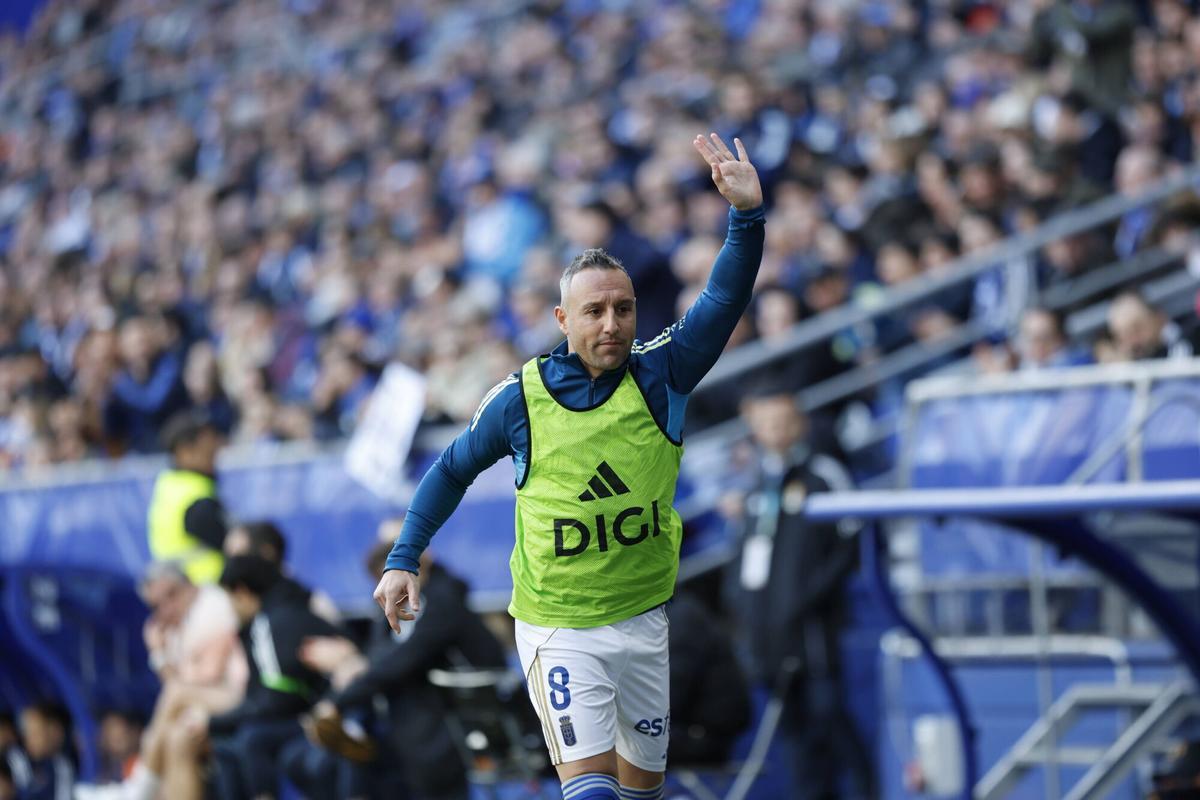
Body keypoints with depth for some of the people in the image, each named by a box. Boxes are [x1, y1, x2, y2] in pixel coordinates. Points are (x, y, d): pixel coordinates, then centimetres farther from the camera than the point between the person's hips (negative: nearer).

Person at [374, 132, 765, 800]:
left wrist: (748, 217, -34)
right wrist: (403, 561, 5)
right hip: (558, 630, -3)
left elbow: (726, 299, -18)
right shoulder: (520, 400, -8)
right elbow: (452, 471, 8)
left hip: (643, 620, 3)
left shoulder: (660, 376, -5)